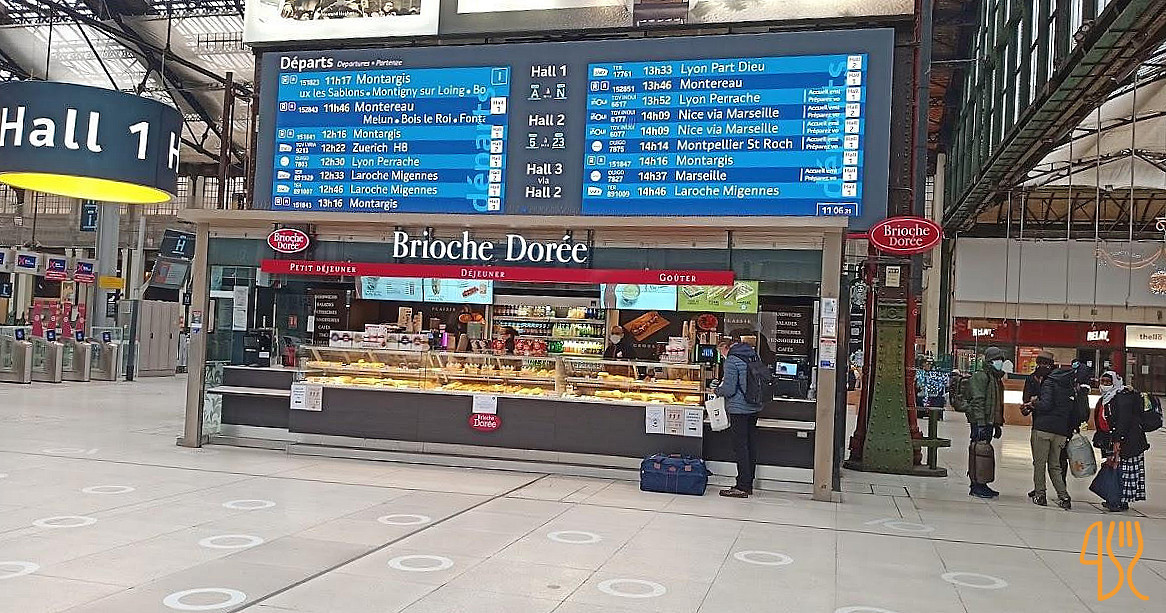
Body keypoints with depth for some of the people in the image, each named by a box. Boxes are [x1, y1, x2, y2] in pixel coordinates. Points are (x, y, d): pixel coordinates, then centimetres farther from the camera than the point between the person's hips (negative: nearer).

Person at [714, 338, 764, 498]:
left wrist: (718, 390, 2)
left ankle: (742, 487, 1)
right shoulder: (754, 355, 9)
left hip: (739, 408, -8)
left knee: (740, 446, -2)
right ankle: (749, 485, 20)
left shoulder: (731, 361, -15)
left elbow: (729, 389, -19)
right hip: (754, 407, 8)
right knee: (751, 446, 13)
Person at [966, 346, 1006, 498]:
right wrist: (980, 423, -23)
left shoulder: (997, 378, 21)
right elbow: (977, 401, -17)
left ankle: (980, 484, 18)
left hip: (990, 422, 10)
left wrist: (998, 425, 24)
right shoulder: (980, 376, -10)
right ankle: (977, 487, -6)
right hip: (980, 422, -10)